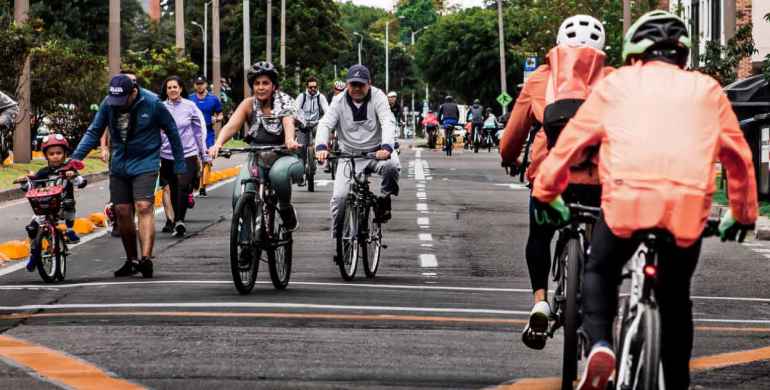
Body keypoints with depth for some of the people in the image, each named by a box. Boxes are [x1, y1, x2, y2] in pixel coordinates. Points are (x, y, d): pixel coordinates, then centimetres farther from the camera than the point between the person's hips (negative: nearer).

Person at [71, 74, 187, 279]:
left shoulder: (152, 104, -13)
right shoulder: (108, 105, -5)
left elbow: (172, 132, -1)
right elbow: (93, 132, 2)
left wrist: (180, 166, 2)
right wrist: (76, 157, -11)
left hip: (145, 164, -4)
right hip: (119, 165, 4)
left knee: (143, 207, -19)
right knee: (122, 212, 4)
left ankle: (146, 258, -29)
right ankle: (131, 260, 18)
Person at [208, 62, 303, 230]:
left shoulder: (284, 102, -1)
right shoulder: (249, 104, 4)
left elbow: (288, 122, -21)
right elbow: (231, 126, -9)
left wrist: (290, 140, -44)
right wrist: (218, 144, -31)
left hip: (282, 157, -2)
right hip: (256, 161, 2)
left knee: (278, 172, -38)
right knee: (241, 197, -24)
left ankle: (285, 208, -10)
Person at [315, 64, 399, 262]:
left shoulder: (377, 97, -8)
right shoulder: (340, 101, -4)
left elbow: (388, 122, -22)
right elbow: (325, 123, -15)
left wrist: (386, 146, -42)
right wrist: (321, 146, -37)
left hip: (375, 152, -1)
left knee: (391, 165, -36)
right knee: (339, 197, -14)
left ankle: (384, 201, -7)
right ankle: (339, 240, 3)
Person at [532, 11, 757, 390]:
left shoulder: (616, 84, 20)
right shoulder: (706, 89, 23)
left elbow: (569, 143, 19)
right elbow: (739, 157, 25)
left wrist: (546, 194, 31)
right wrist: (742, 214, 37)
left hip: (627, 198, -1)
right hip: (688, 205, 1)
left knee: (600, 273, 22)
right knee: (675, 299, 20)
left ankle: (599, 344, -2)